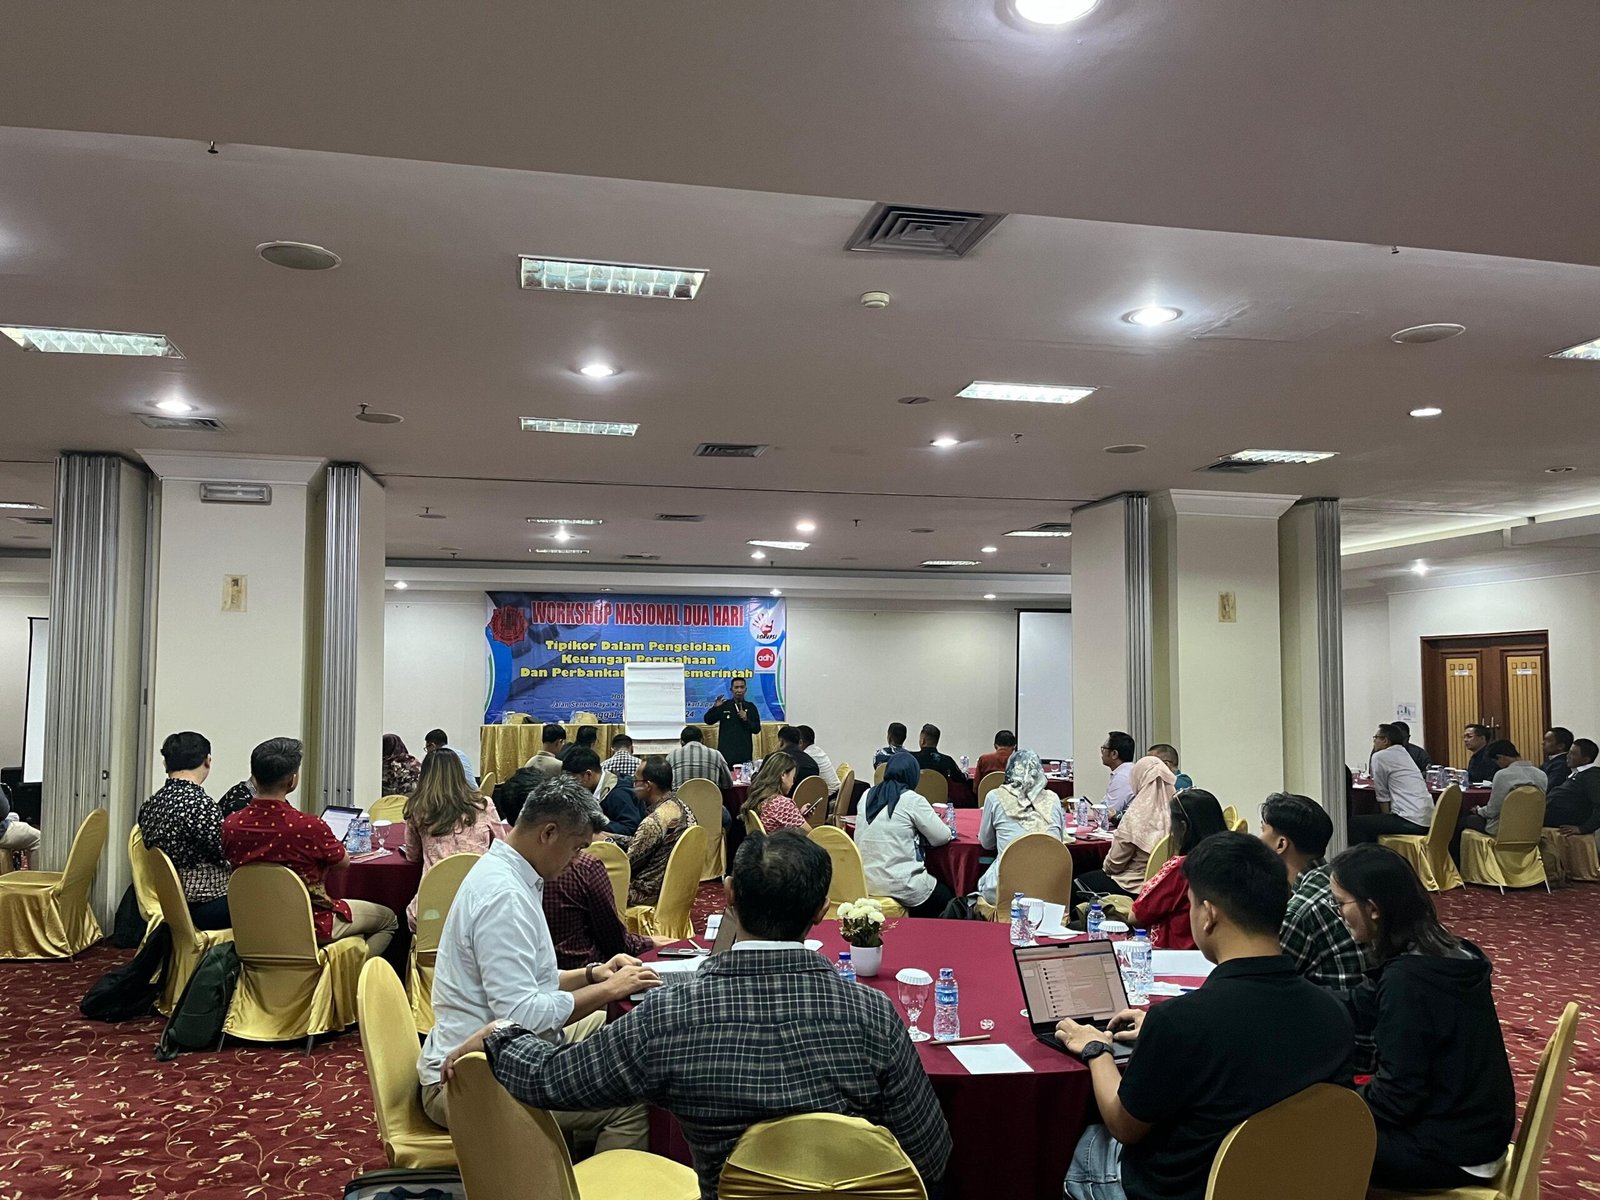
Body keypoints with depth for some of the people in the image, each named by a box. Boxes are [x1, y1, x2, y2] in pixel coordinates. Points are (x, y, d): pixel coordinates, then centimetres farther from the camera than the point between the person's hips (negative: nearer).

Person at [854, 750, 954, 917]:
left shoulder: (867, 796, 5)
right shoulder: (913, 800, -11)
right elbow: (942, 837, -5)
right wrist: (917, 832, 13)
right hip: (900, 886, -6)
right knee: (947, 899, 20)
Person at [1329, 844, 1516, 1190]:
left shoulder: (1407, 979, -27)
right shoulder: (1444, 953, 0)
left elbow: (1396, 1097, -23)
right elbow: (1358, 1008, 9)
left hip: (1453, 1155, -8)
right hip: (1475, 1129, 8)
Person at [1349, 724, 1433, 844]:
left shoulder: (1379, 756, -5)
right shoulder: (1404, 753, 19)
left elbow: (1382, 793, 1)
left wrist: (1387, 816, 9)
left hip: (1411, 822, -9)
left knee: (1355, 823, -7)